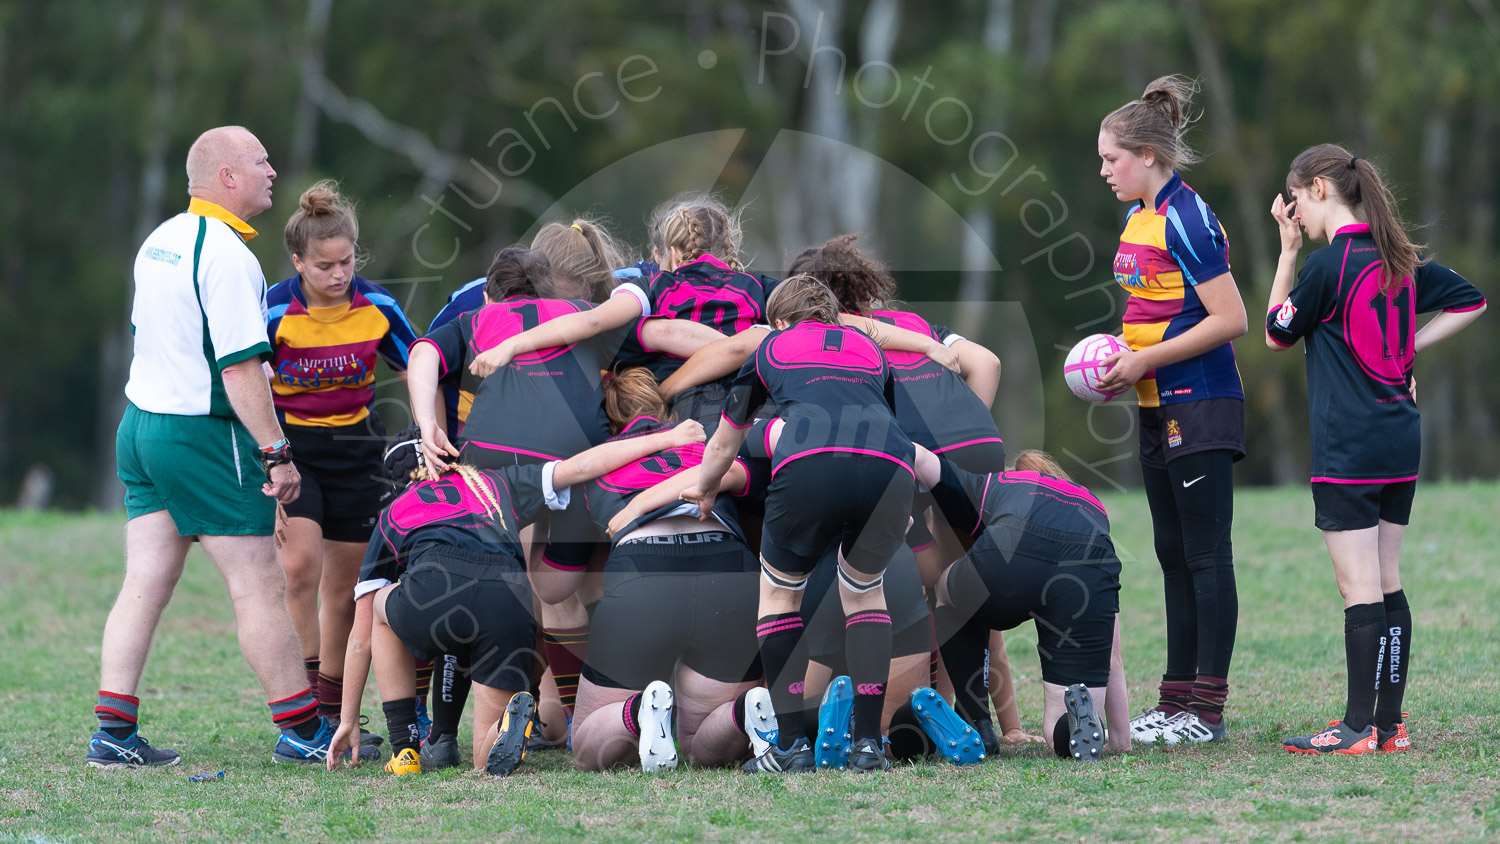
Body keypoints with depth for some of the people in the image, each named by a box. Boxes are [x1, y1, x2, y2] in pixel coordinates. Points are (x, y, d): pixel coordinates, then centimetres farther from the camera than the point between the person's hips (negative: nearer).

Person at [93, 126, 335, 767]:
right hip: (204, 436, -9)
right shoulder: (225, 255, -18)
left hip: (140, 421, 9)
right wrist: (277, 453, -17)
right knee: (259, 587, -1)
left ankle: (113, 732, 2)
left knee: (143, 585, 6)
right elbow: (241, 367, -21)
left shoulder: (161, 240, 10)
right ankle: (301, 730, 5)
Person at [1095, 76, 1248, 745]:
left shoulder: (1186, 220, -16)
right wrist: (1121, 357, 7)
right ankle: (1176, 701, 17)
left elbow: (1229, 319, -19)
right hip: (1159, 411, 10)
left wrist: (1145, 360, -16)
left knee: (1206, 556, -6)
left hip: (1201, 410, -10)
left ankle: (1207, 710, -5)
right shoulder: (1139, 218, 13)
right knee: (1174, 556, 12)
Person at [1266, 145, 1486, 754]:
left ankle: (1358, 728, -5)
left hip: (1348, 452, -8)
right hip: (1401, 442, 8)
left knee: (1360, 590, -6)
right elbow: (1471, 301, 20)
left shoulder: (1327, 265, -13)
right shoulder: (1400, 260, 9)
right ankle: (1390, 722, 13)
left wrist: (1288, 249, 2)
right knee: (1388, 585, 11)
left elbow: (1278, 334, 0)